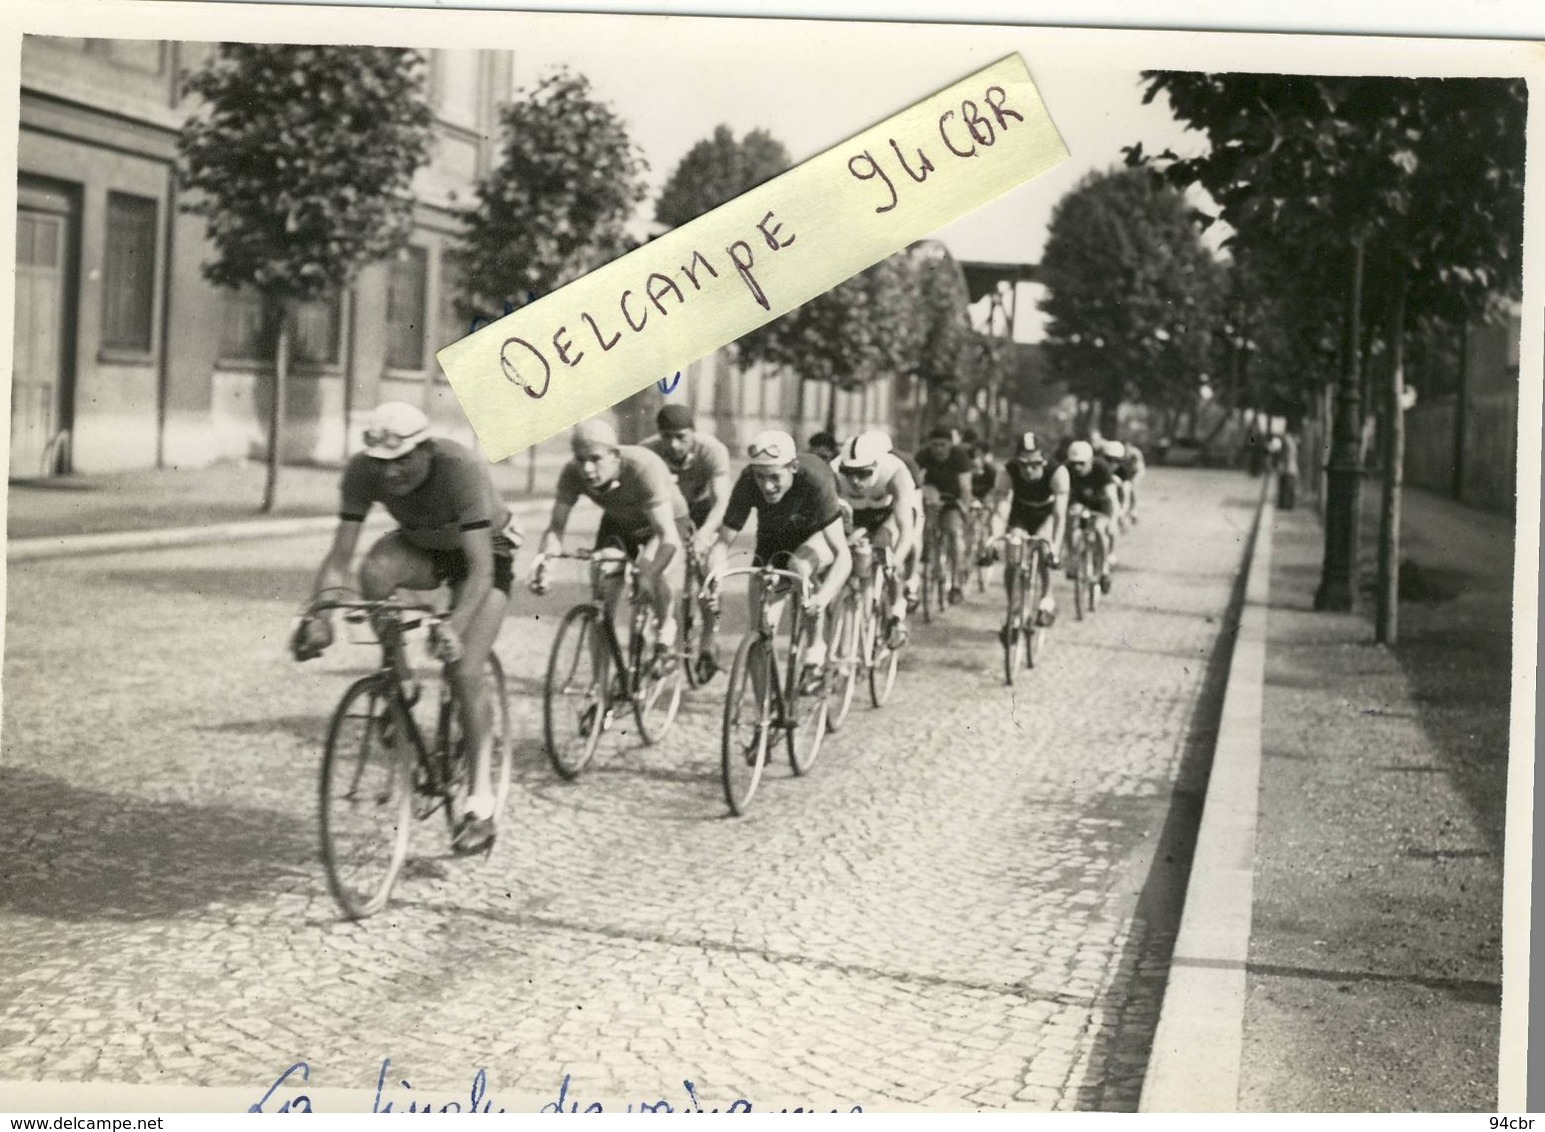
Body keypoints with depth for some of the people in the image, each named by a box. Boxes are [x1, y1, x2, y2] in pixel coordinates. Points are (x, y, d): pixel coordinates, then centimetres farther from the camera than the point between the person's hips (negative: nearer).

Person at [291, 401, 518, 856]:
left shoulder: (462, 469, -37)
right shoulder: (362, 470, -26)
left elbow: (480, 567, -40)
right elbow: (339, 555, -25)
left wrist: (455, 626, -54)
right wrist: (318, 613, -42)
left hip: (486, 551, -4)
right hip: (421, 546, 4)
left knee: (464, 669, -19)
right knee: (375, 570, -32)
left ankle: (481, 801, -7)